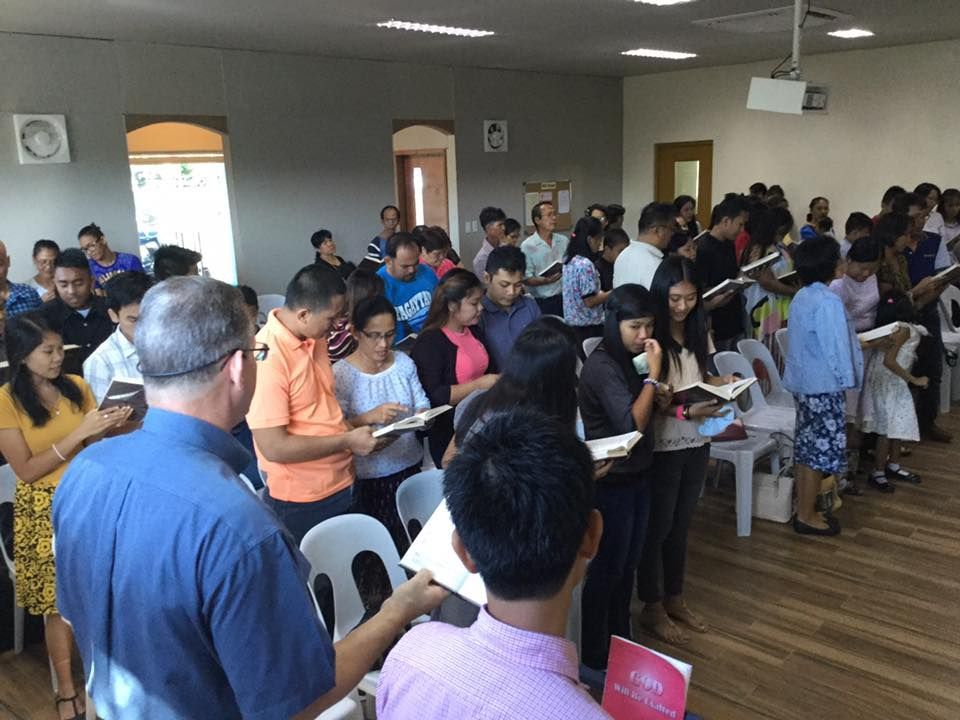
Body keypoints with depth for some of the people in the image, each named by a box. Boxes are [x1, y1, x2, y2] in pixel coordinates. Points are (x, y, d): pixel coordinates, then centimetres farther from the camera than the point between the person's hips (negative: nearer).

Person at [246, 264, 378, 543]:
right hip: (301, 503, -8)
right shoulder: (267, 358, -24)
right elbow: (273, 447, -25)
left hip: (342, 486, 8)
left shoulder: (314, 339, 2)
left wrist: (357, 431, 1)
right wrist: (347, 441, -18)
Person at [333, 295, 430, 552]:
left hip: (410, 465, 4)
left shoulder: (403, 362, 3)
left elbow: (422, 403, 9)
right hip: (369, 476, -4)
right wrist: (370, 417, -32)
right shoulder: (341, 374, -13)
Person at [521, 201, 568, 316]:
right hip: (543, 303, -4)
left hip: (565, 299, 4)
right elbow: (526, 279, -9)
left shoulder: (564, 241, 9)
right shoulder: (527, 246, -5)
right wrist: (545, 280, -24)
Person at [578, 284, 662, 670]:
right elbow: (632, 423, -28)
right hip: (612, 481, -9)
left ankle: (620, 641, 37)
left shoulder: (627, 359, 5)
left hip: (637, 474, 9)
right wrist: (653, 374, -24)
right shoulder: (601, 366, -22)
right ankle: (594, 656, 22)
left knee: (628, 565, 20)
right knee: (606, 568, 5)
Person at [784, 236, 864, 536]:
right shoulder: (828, 301, -21)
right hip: (824, 384, -9)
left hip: (803, 381, 9)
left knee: (806, 446, 15)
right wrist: (847, 379, -9)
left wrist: (853, 340, 22)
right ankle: (806, 516, 9)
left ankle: (803, 508, 25)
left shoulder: (801, 297, 7)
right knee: (821, 449, 0)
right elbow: (836, 347, -20)